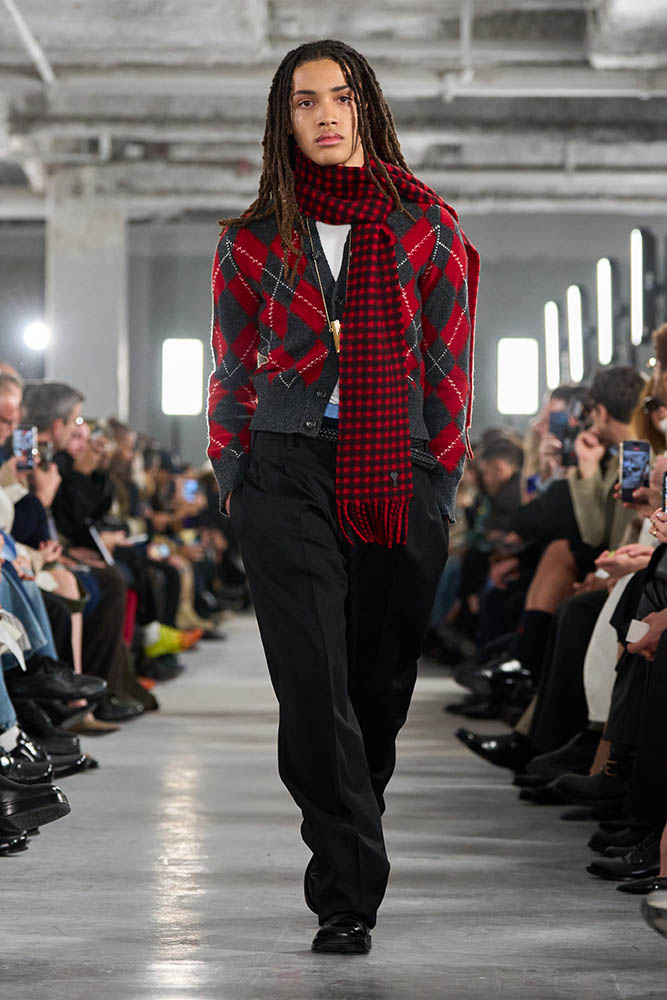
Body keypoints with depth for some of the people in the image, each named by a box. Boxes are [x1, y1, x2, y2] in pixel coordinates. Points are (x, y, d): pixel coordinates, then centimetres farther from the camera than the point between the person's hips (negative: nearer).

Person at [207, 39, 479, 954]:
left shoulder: (427, 226, 8)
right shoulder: (253, 241, 9)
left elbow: (450, 365, 8)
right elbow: (233, 376, 13)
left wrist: (441, 481, 2)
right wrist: (234, 484, 7)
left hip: (401, 478, 1)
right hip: (288, 475, 0)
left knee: (382, 682, 5)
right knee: (315, 688, -9)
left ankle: (346, 860, 25)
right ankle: (348, 895, -7)